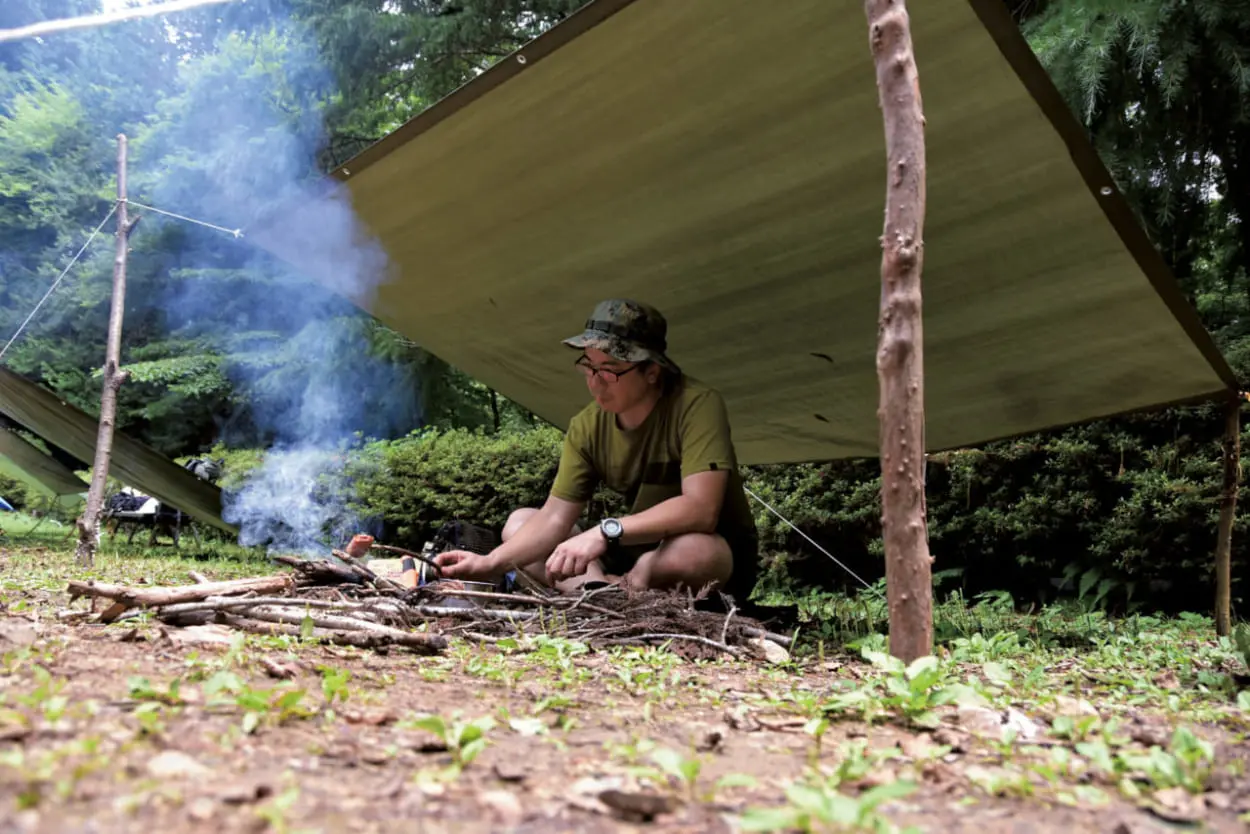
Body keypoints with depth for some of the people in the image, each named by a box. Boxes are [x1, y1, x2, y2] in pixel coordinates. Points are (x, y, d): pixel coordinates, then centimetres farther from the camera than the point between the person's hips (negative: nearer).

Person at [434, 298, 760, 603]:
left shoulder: (697, 405, -24)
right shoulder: (587, 426, -8)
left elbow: (701, 509, -34)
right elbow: (555, 517, -10)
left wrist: (605, 532, -39)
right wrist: (492, 563, -26)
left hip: (721, 554, -6)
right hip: (642, 550, 6)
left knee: (694, 550, -42)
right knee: (519, 522, -4)